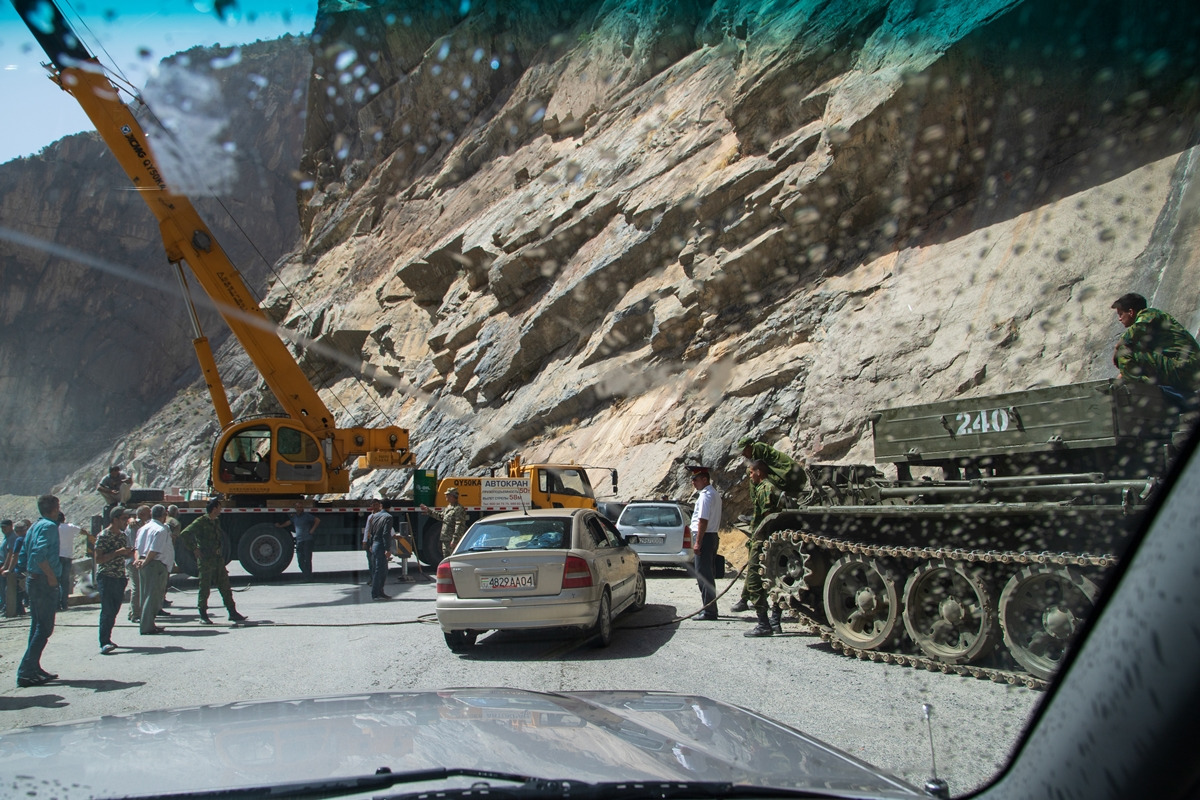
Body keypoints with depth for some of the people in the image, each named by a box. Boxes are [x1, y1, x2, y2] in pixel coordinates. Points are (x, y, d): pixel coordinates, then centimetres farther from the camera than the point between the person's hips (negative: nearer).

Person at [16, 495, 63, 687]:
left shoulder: (34, 526, 15)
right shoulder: (49, 526, -13)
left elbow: (24, 555, 17)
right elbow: (40, 554, -26)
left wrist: (28, 575, 21)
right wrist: (51, 576, -21)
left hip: (32, 579, 10)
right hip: (44, 582, -10)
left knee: (37, 626, 15)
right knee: (44, 628, -6)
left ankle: (34, 668, 21)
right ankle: (26, 672, -7)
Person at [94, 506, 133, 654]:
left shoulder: (122, 535, 12)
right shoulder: (103, 536, -10)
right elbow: (98, 559, -16)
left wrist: (130, 552, 2)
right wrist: (117, 552, -22)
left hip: (120, 578, 7)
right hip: (106, 577, -7)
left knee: (114, 611, 10)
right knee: (107, 611, -10)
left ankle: (107, 639, 20)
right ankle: (104, 643, -8)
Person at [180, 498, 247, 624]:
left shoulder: (216, 522, 13)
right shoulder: (200, 522, -11)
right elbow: (183, 536, -18)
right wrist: (195, 549, -16)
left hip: (218, 560, 7)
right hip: (205, 561, -7)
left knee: (225, 587, 8)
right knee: (204, 588, 1)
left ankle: (232, 613, 12)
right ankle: (203, 616, 10)